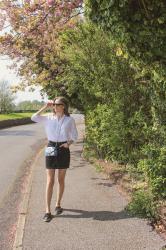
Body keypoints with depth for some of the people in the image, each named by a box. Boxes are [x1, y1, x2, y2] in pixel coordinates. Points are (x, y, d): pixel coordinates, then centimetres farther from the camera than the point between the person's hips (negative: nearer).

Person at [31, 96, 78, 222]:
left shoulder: (70, 119, -2)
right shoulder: (48, 117, 0)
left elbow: (75, 135, 7)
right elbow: (34, 118, -13)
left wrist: (69, 143, -10)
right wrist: (45, 107, -12)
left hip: (63, 149, 0)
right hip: (51, 148, 0)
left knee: (61, 180, 11)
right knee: (50, 181, -3)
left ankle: (58, 204, 29)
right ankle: (48, 210, 1)